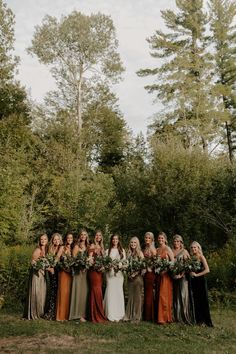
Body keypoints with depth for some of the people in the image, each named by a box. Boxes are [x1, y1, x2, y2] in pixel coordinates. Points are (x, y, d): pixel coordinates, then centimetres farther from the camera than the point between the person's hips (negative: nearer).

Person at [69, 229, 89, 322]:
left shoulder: (87, 246, 14)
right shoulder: (76, 246, -3)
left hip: (85, 271, 6)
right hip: (78, 271, -5)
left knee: (85, 291, 6)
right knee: (78, 291, -6)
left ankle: (83, 313, 14)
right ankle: (78, 314, 0)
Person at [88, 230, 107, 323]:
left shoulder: (101, 247, 17)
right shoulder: (92, 246, -3)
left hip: (100, 271, 7)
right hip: (93, 270, -7)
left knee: (99, 291, 8)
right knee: (95, 291, -7)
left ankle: (100, 315, 15)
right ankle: (95, 316, 0)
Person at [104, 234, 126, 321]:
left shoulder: (122, 250, 12)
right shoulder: (108, 251, 10)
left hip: (119, 273, 1)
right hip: (110, 273, -1)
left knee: (118, 291, -2)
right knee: (110, 291, -5)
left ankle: (118, 315, 6)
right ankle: (110, 314, 2)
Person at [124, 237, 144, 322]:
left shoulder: (140, 253, -5)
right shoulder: (129, 253, 11)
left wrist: (135, 273, -16)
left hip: (137, 276, -5)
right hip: (130, 277, 5)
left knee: (137, 296, 1)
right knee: (130, 296, 9)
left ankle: (137, 316, 10)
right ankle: (129, 315, 18)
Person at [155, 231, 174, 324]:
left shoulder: (167, 249, -5)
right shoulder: (157, 249, 12)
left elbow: (173, 261, -10)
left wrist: (165, 269, -17)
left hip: (166, 274, -6)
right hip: (158, 274, 6)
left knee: (164, 295, -6)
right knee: (158, 295, 8)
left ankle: (164, 317, 0)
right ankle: (159, 316, 16)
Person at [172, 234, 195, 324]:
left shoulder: (184, 251, 1)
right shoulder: (171, 251, 12)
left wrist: (182, 273, -14)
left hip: (182, 275, -3)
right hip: (173, 276, 4)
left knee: (183, 295, -4)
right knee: (175, 296, 6)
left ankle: (184, 316, 3)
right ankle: (176, 317, 14)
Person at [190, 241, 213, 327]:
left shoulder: (201, 257, -5)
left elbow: (207, 270, -14)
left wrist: (197, 274, -14)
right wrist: (190, 273, -11)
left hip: (201, 280, -4)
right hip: (193, 281, 4)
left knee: (204, 300, -3)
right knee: (196, 301, 7)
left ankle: (207, 321, 5)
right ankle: (199, 320, 16)